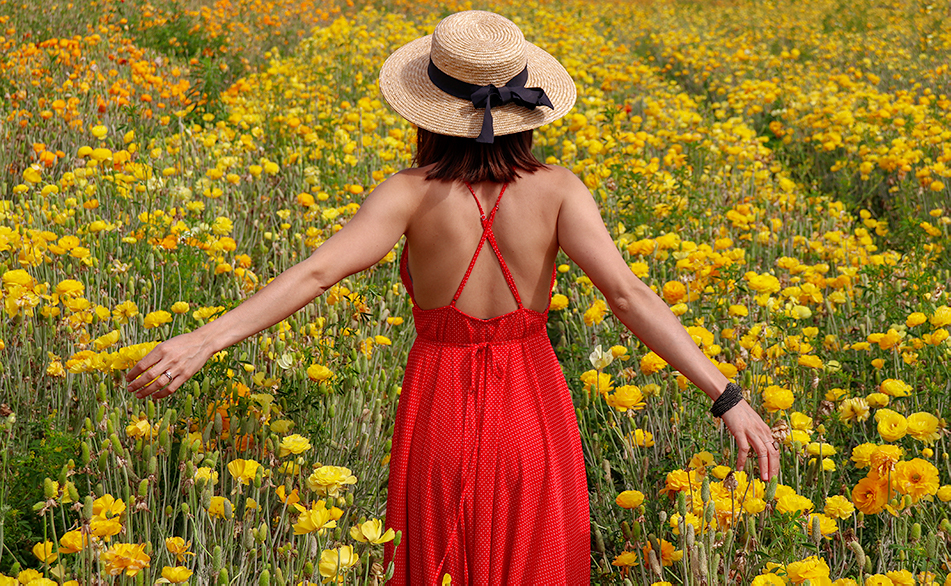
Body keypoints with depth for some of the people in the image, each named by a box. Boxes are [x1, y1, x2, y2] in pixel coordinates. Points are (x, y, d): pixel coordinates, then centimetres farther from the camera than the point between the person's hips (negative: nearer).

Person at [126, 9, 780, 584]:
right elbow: (628, 293, -20)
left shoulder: (412, 194, -13)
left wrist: (205, 339, -30)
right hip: (534, 423, 1)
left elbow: (317, 272, -25)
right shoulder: (557, 189, -10)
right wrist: (729, 397, -21)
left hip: (442, 423, -1)